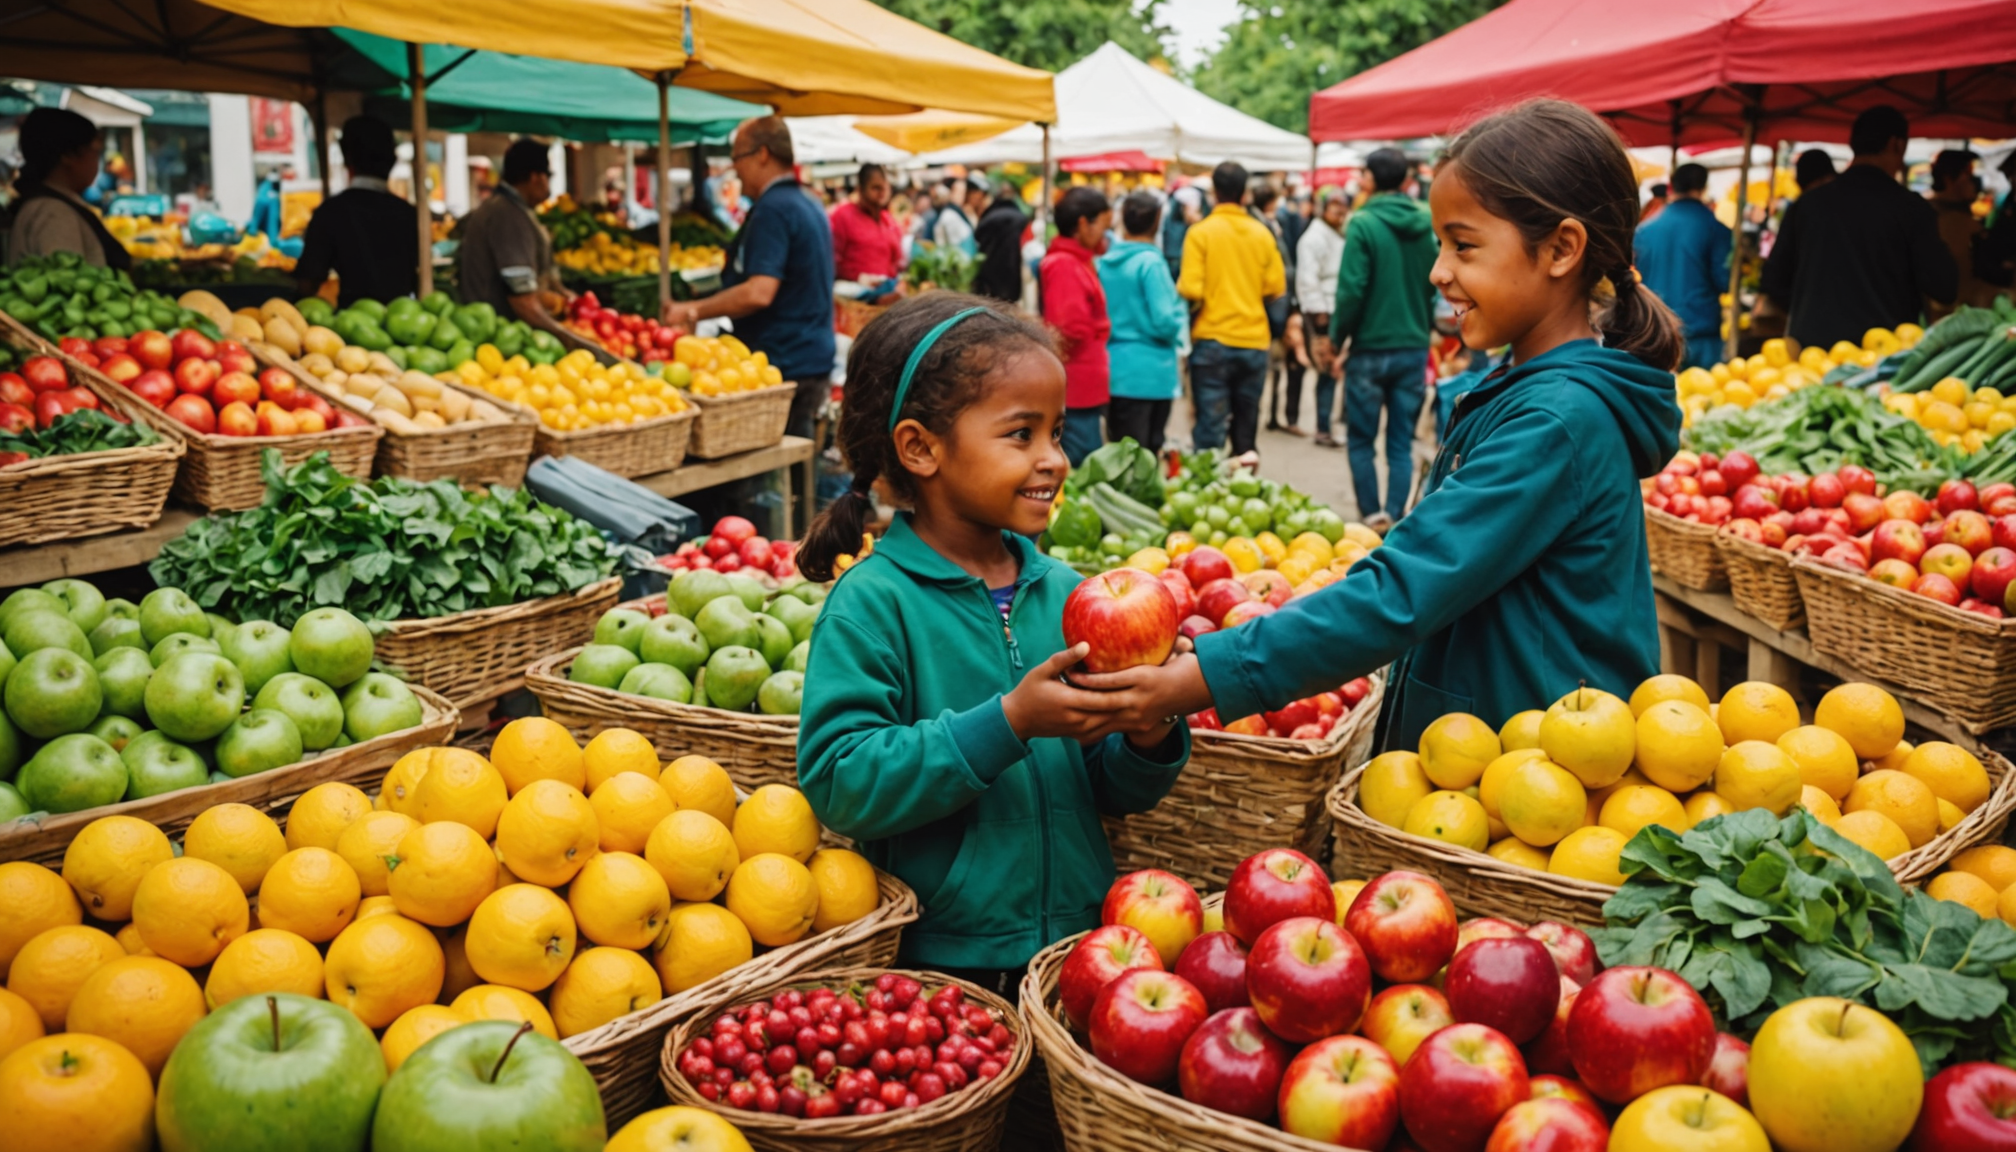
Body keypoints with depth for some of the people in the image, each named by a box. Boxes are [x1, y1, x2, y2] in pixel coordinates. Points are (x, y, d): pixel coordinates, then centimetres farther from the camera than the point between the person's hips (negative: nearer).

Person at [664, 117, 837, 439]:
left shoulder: (772, 209, -15)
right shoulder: (809, 206, 16)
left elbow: (758, 293, -25)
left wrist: (693, 311, -15)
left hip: (782, 363, -10)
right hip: (814, 361, 10)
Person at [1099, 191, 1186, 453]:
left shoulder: (1105, 261, 4)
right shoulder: (1151, 262, -13)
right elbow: (1165, 323, -17)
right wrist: (1181, 312, 2)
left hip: (1113, 371, 5)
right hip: (1149, 374, -5)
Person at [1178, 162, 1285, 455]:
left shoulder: (1200, 232, -7)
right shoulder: (1262, 233, 1)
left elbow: (1190, 289, -14)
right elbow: (1276, 286, 2)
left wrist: (1180, 286, 7)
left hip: (1212, 340, -3)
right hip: (1254, 341, 3)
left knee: (1210, 427, -3)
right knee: (1246, 428, 13)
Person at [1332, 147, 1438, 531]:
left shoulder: (1363, 225, -12)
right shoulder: (1427, 225, 2)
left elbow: (1351, 290, -15)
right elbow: (1437, 287, 7)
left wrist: (1337, 337, -3)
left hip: (1371, 348, -4)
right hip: (1414, 348, 4)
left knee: (1361, 440, 9)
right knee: (1401, 443, 9)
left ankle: (1372, 514, 10)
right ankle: (1395, 515, 4)